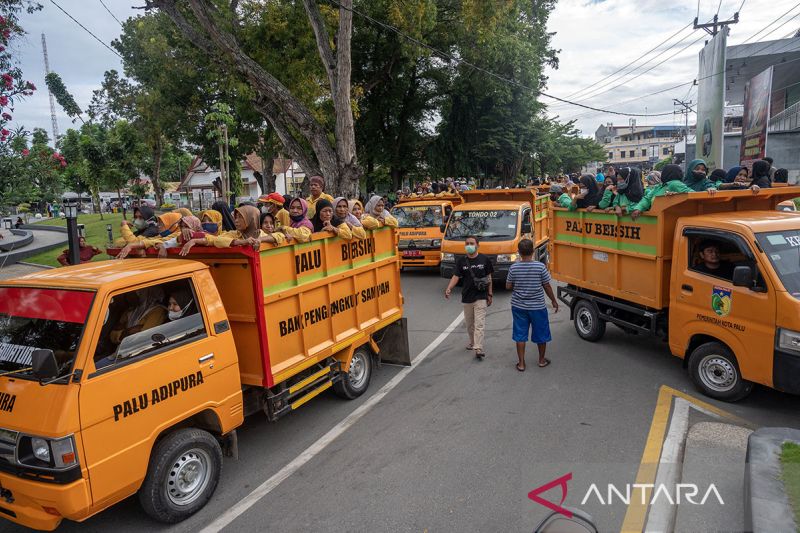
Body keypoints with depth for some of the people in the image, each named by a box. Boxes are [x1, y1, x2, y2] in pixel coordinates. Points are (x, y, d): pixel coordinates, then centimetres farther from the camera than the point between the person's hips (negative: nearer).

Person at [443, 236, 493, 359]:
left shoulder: (484, 259, -3)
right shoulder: (461, 260, 0)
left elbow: (489, 277, 4)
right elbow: (456, 276, -6)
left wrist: (489, 295, 5)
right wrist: (449, 289, -23)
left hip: (481, 296, -3)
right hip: (467, 297, 3)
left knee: (479, 323, -10)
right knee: (469, 323, 16)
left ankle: (478, 349, -14)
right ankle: (472, 342, 37)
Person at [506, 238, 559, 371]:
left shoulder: (513, 268, -10)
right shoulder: (540, 267, -14)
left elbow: (508, 286, -1)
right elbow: (547, 286, -6)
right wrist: (554, 301, 8)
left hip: (518, 306, 1)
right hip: (537, 306, -1)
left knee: (520, 335, 10)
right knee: (541, 334, 17)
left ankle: (521, 363, 14)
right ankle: (542, 360, 31)